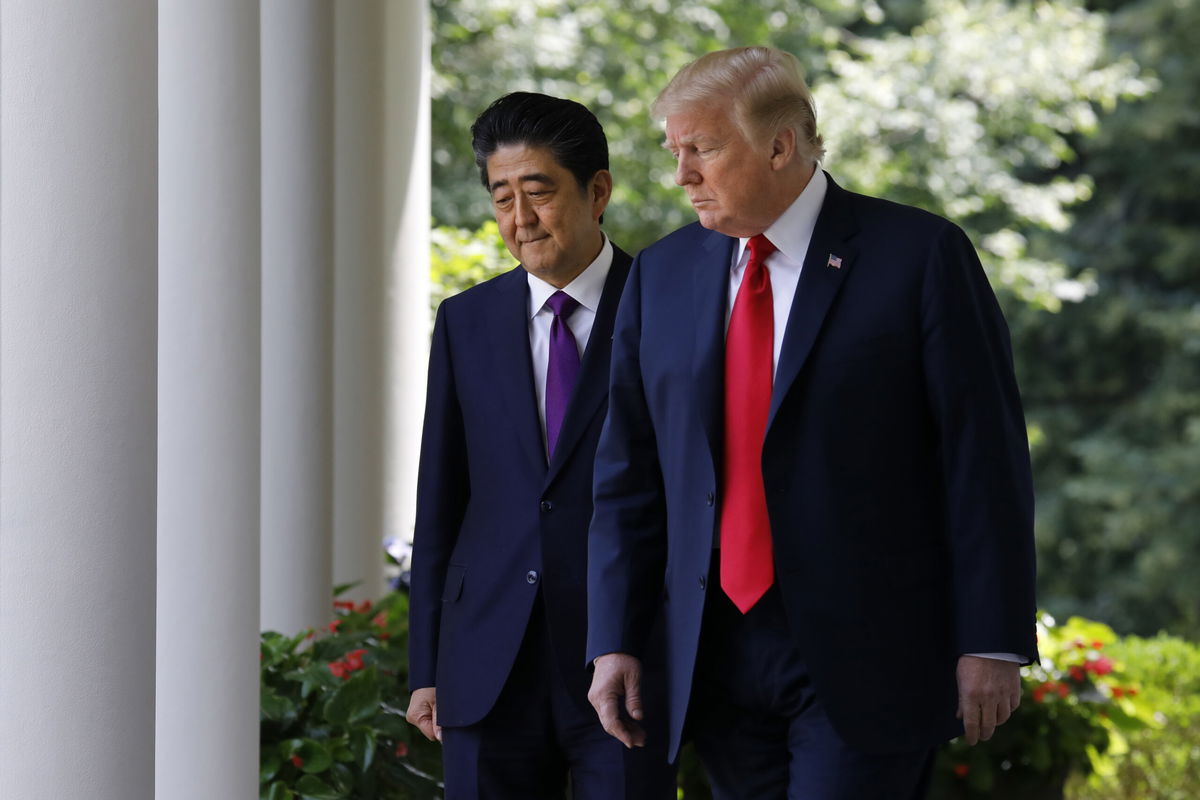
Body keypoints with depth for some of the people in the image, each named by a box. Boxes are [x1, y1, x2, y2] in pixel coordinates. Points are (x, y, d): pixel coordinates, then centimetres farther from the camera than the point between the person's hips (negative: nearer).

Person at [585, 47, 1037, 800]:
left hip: (867, 662, -5)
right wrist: (615, 641, 6)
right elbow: (628, 474, 12)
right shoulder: (661, 276, 11)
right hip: (718, 663, 5)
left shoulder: (919, 255, -4)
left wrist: (992, 644, -10)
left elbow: (986, 458, -6)